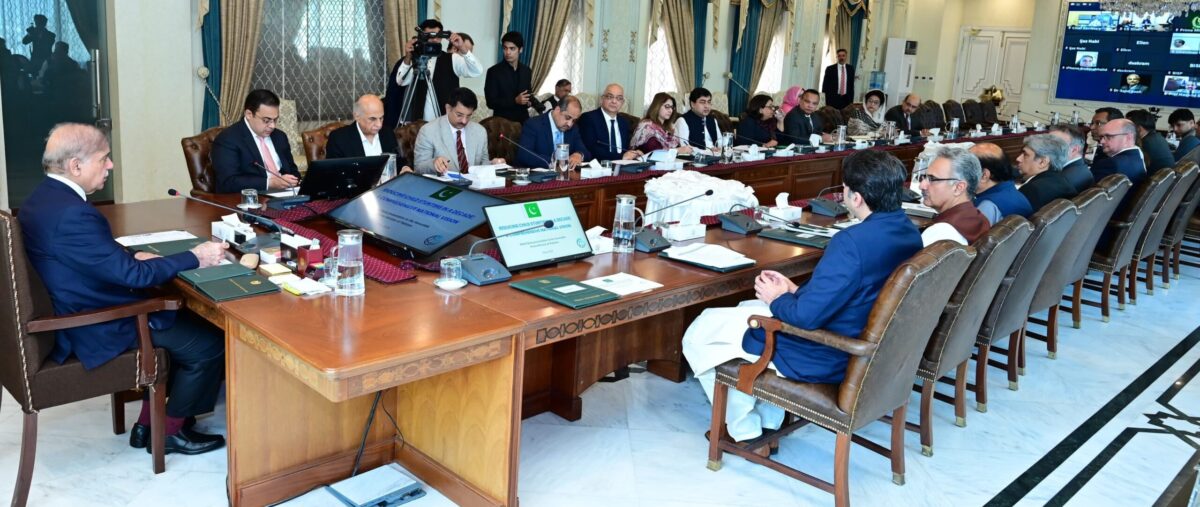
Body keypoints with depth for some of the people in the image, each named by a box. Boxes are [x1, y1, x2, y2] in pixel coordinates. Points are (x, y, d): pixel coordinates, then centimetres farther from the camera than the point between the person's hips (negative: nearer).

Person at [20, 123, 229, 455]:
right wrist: (196, 258, -18)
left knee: (180, 323, 21)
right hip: (97, 331, -10)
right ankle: (170, 431, 14)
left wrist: (130, 257, 1)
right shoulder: (72, 214, -29)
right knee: (209, 343, -3)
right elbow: (134, 274, -27)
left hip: (72, 317, 11)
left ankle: (148, 423, 25)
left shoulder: (44, 197, 4)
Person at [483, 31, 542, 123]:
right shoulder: (494, 71, -6)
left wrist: (529, 102, -6)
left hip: (523, 120, 4)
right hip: (502, 120, -4)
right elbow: (491, 102, -10)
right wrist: (515, 101, -21)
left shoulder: (527, 71, 8)